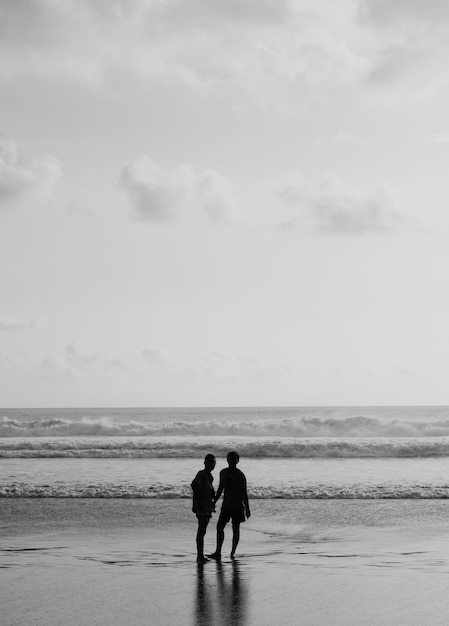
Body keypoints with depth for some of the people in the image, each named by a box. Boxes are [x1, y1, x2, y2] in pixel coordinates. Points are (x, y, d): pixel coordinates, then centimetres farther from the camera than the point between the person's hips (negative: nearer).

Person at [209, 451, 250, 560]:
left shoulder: (240, 476, -7)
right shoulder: (223, 473, 9)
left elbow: (244, 493, -6)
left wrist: (247, 508, -8)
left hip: (238, 506, -4)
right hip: (226, 505, 4)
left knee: (236, 529, 0)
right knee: (219, 527, -7)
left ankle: (233, 552, 11)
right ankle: (218, 552, -8)